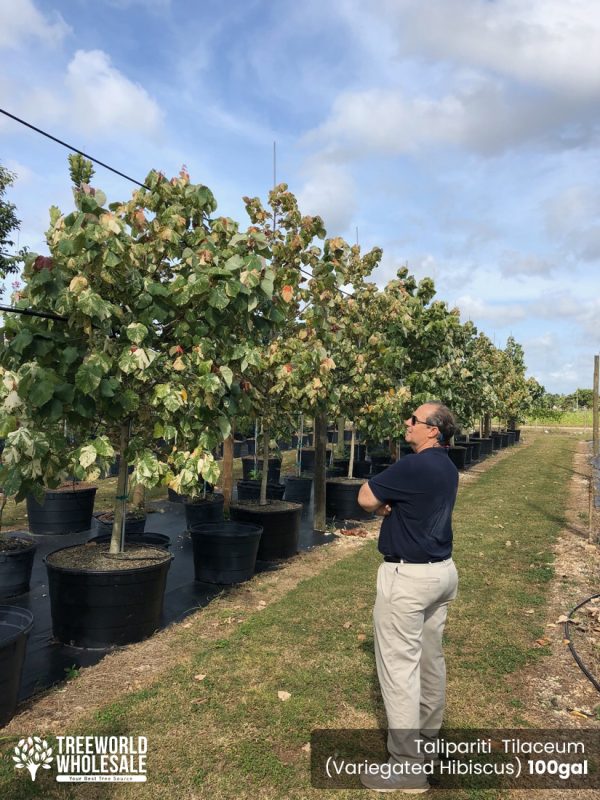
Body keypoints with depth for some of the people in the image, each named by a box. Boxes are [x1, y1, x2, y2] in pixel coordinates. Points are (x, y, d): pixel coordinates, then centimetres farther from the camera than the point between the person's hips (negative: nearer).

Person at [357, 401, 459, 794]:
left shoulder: (414, 465, -23)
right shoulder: (447, 468, 7)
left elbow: (366, 497, -13)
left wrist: (385, 505, 4)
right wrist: (391, 505, -2)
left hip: (409, 576, -10)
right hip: (442, 570, 10)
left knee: (399, 666, 0)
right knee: (431, 658, 21)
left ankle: (408, 766, 11)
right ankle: (427, 740, 38)